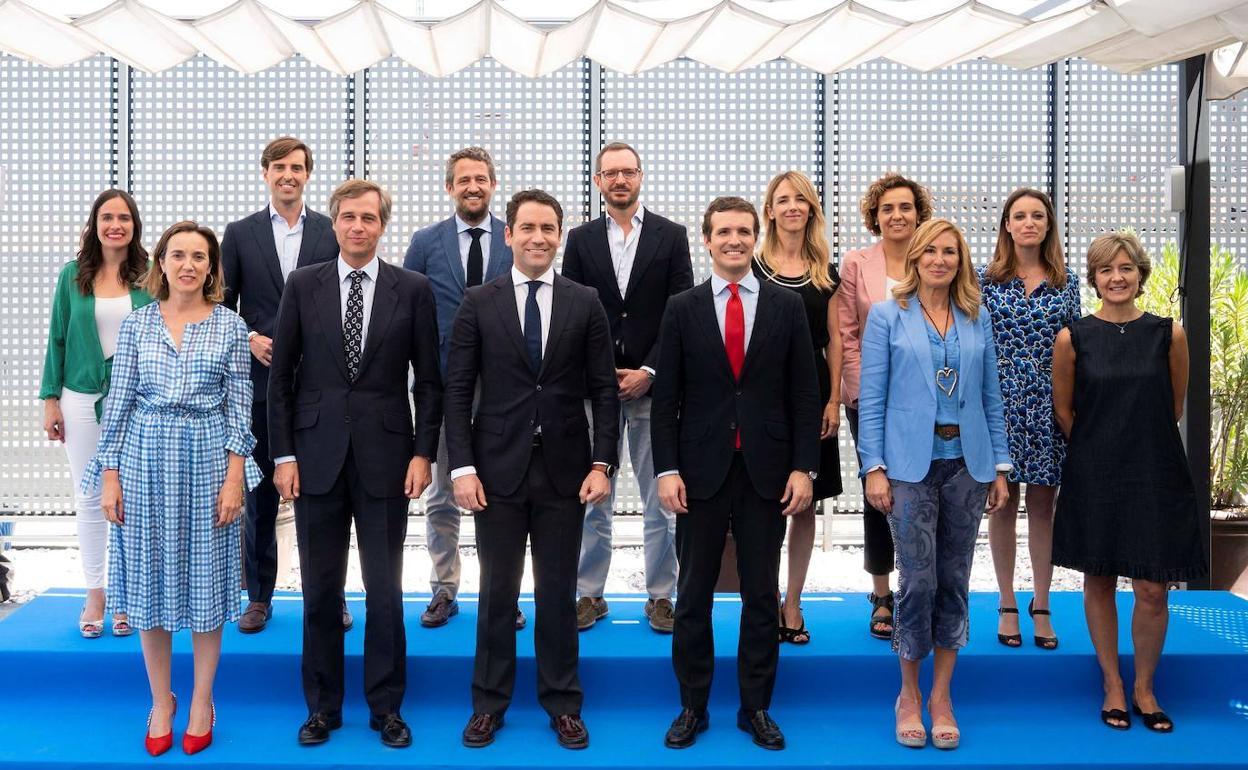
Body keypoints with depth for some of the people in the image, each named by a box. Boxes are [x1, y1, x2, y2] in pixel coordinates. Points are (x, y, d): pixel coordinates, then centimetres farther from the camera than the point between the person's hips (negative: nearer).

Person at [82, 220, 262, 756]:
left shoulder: (230, 326, 0)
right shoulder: (137, 323, 3)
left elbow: (240, 407, -1)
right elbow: (119, 403, 4)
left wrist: (235, 477, -7)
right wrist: (110, 475, 0)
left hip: (207, 460, -1)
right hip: (146, 459, 1)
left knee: (205, 578, 6)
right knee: (150, 577, 8)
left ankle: (202, 701, 21)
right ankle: (161, 701, 23)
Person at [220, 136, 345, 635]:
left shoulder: (332, 234, 4)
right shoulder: (239, 234, 7)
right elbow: (222, 304, 8)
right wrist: (248, 339, -8)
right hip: (259, 380, 1)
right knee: (259, 491, 7)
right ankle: (259, 596, 18)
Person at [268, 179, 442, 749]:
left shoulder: (413, 289, 1)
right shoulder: (302, 286, 3)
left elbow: (428, 380, 2)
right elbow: (281, 376, 4)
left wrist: (423, 453, -4)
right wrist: (283, 454, -1)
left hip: (384, 458, -1)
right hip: (316, 456, 1)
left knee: (385, 589, 5)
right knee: (320, 589, 9)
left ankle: (386, 705, 20)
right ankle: (322, 706, 23)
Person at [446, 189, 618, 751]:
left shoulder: (586, 304, 3)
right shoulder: (478, 302, 1)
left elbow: (603, 390, 3)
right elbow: (457, 389, -1)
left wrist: (602, 463, -5)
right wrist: (462, 466, -8)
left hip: (564, 471, 0)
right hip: (498, 470, 0)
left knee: (558, 592, 9)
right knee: (497, 591, 9)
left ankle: (562, 704, 22)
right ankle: (489, 703, 23)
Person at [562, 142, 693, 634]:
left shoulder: (671, 236, 4)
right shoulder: (581, 239, 8)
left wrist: (647, 372, -9)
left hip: (653, 385, -1)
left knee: (660, 501, 4)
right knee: (592, 500, 6)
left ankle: (660, 596, 14)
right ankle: (589, 594, 16)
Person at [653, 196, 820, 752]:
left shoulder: (787, 306, 3)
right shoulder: (683, 309, 2)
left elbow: (804, 394, 3)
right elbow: (666, 398, 1)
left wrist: (804, 467, -4)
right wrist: (667, 469, -6)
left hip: (766, 472, 0)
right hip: (701, 471, 0)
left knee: (762, 596, 8)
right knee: (693, 595, 7)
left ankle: (756, 708, 20)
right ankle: (692, 707, 19)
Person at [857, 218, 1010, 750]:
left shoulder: (977, 320, 10)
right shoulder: (887, 317, 1)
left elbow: (991, 398, 11)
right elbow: (871, 399, -2)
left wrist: (999, 466, 6)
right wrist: (873, 467, -8)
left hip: (966, 462, 3)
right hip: (911, 465, -3)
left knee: (954, 580, 7)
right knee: (917, 580, -3)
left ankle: (941, 697, 18)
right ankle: (909, 695, 15)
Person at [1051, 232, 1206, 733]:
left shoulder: (1169, 334, -2)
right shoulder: (1072, 338, -4)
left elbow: (1174, 406, 10)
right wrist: (1099, 449, 9)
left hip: (1156, 475, 0)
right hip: (1094, 478, 0)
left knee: (1152, 589, 0)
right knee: (1099, 582, 8)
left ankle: (1144, 688, 20)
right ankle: (1112, 686, 23)